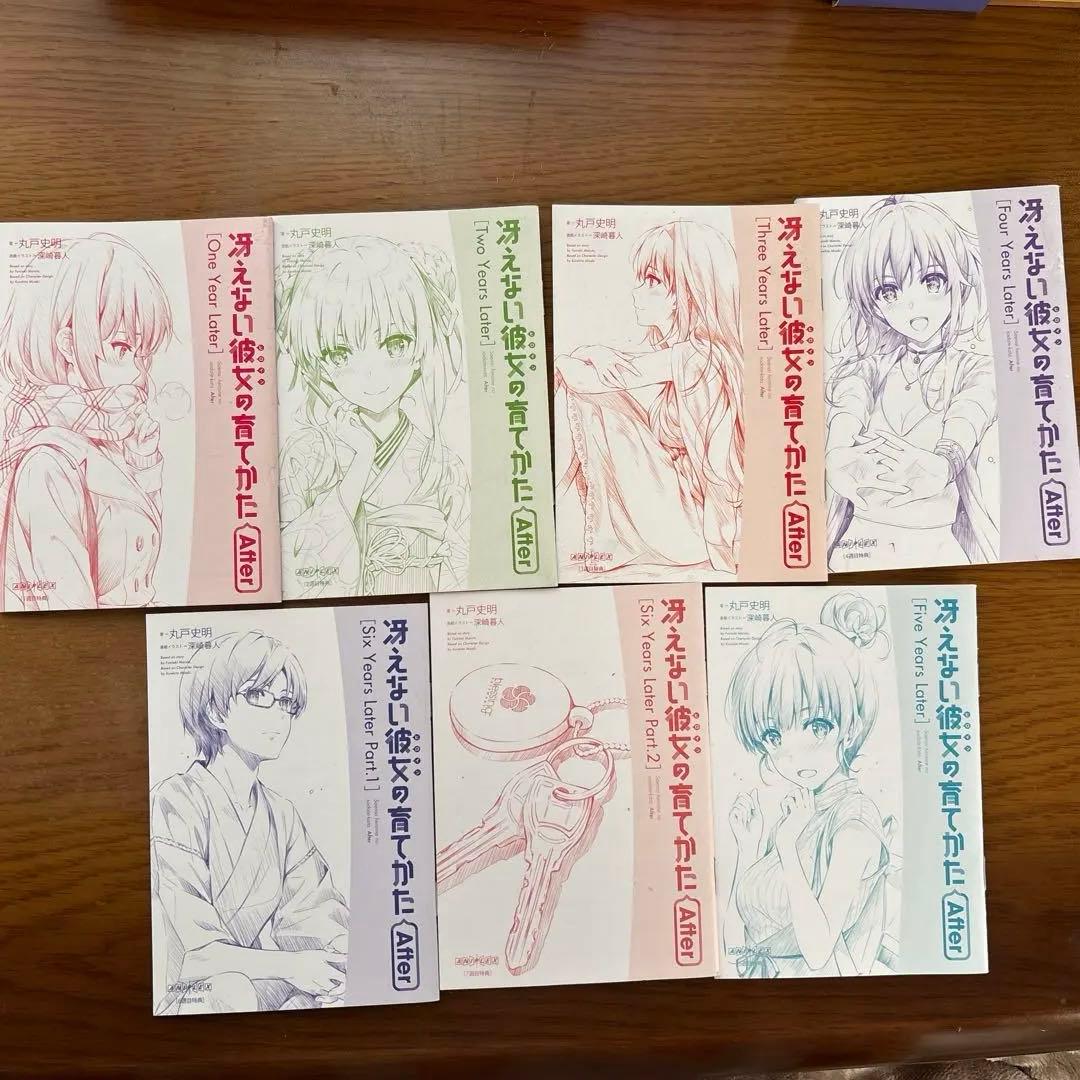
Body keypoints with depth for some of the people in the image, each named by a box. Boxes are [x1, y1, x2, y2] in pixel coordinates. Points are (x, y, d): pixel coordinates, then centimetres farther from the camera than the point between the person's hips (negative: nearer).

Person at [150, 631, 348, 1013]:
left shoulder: (281, 812, 8)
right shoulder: (174, 805, -13)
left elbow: (315, 918, 0)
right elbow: (191, 951, -19)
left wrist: (350, 949, -23)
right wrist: (289, 966, -30)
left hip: (264, 985, 6)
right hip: (190, 997, -5)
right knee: (233, 990, -37)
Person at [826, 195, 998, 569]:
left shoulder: (975, 370, 5)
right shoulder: (870, 368, 8)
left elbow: (957, 446, -15)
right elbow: (835, 451, -10)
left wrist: (935, 468, -39)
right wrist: (848, 466, -34)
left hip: (937, 542, -1)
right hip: (861, 536, 1)